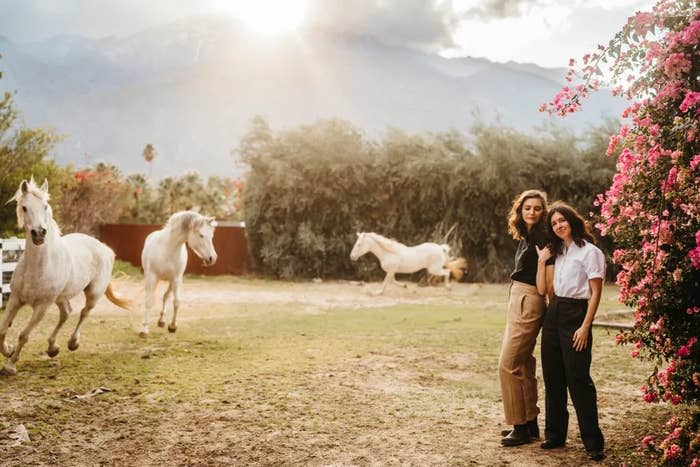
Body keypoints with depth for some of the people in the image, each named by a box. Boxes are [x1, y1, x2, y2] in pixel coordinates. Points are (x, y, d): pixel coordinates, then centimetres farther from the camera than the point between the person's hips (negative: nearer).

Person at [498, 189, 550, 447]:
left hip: (528, 302, -10)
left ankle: (521, 427, 2)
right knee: (523, 364, 15)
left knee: (508, 365, -7)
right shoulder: (527, 236, 14)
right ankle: (530, 423, 24)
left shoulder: (542, 237, -14)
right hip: (519, 300, 10)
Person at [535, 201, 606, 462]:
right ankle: (555, 435, 20)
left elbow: (596, 293, -9)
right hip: (552, 315, 7)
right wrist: (542, 262, 2)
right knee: (552, 377, 9)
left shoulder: (590, 252, -5)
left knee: (578, 379, -9)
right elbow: (543, 289, 12)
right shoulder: (557, 253, 16)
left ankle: (593, 443, -2)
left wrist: (585, 327, -16)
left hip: (575, 316, -7)